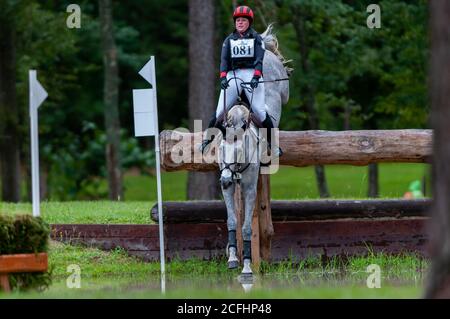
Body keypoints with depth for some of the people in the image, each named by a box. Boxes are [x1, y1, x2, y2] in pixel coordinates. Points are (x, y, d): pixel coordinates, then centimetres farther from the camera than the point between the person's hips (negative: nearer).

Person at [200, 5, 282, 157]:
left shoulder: (256, 38, 12)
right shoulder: (229, 40, 19)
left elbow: (259, 59, -1)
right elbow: (224, 60, 8)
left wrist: (256, 77, -18)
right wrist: (223, 77, -11)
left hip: (252, 73, -2)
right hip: (233, 74, 2)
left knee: (260, 111, -14)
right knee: (221, 111, -8)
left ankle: (272, 143, -7)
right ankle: (208, 138, 3)